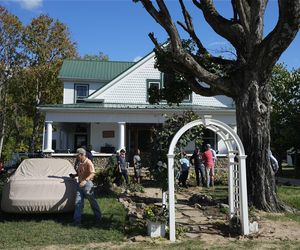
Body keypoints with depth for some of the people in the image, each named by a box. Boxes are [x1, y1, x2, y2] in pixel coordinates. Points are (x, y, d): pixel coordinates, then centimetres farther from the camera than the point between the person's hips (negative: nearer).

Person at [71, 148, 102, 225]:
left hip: (87, 184, -7)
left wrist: (85, 180, -37)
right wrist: (74, 175, 8)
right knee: (78, 203, 2)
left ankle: (98, 217, 27)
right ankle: (77, 220, 5)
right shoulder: (79, 163, 11)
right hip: (80, 184, 7)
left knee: (92, 201, 8)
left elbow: (92, 174, -24)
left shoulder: (88, 163, -14)